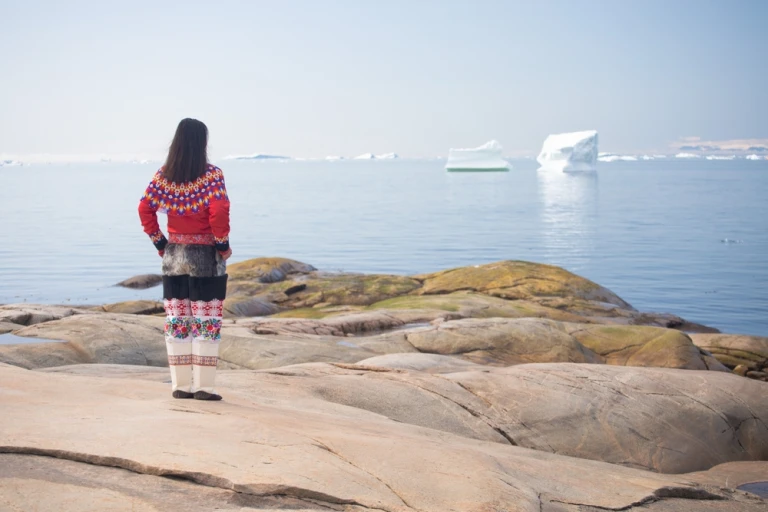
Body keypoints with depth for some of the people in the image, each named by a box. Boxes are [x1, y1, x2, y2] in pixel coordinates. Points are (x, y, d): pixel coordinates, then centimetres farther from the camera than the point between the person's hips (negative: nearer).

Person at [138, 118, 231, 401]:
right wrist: (223, 243, -8)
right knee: (207, 322, 3)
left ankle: (180, 385, 13)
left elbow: (144, 209, -1)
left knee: (176, 321, 10)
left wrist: (159, 242, 6)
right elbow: (219, 212, -20)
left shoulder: (163, 175, 2)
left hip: (174, 255, 4)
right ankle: (203, 386, 3)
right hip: (206, 256, -4)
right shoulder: (212, 174, -11)